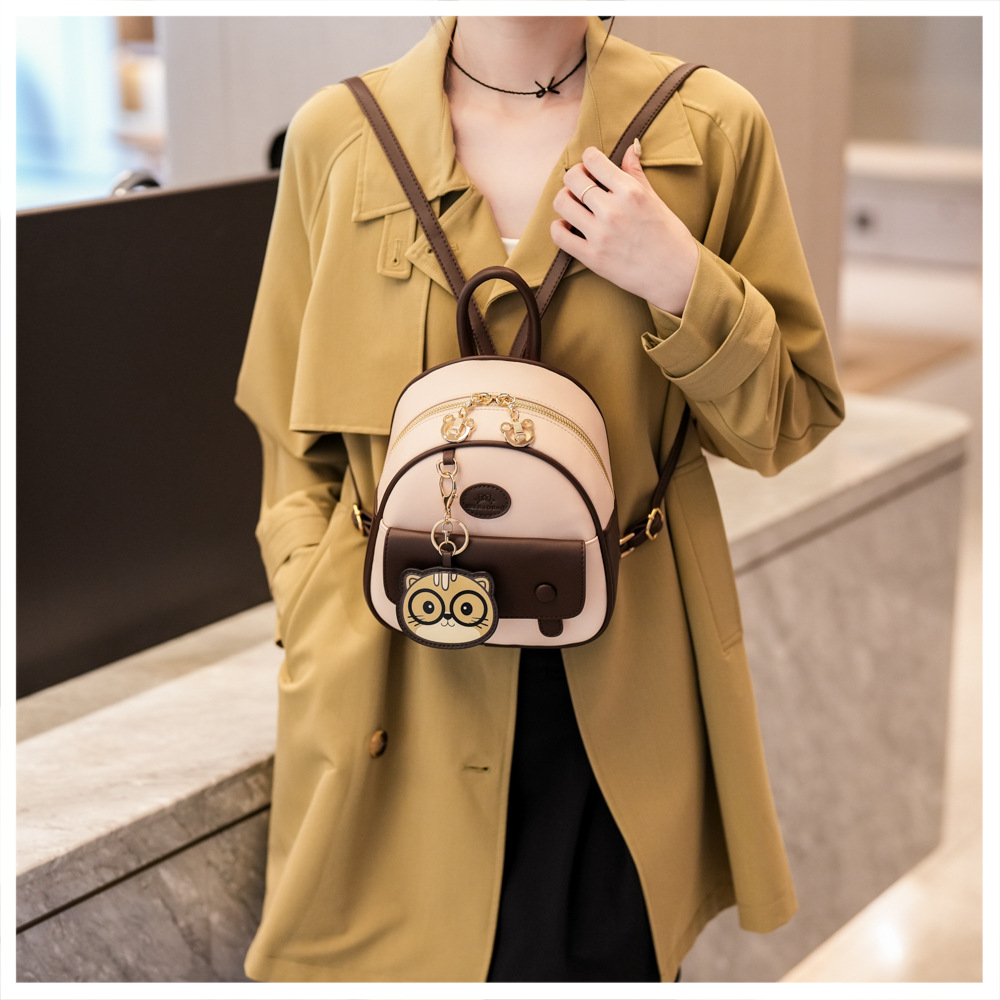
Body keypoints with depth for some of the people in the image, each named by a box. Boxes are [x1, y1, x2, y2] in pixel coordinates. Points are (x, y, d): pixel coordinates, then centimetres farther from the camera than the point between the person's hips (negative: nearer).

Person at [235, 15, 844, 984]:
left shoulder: (712, 127, -1)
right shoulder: (336, 135, 0)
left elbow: (791, 421, 3)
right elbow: (297, 440, 7)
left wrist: (682, 285, -13)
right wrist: (322, 634, -3)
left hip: (616, 697, 0)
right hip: (402, 697, 0)